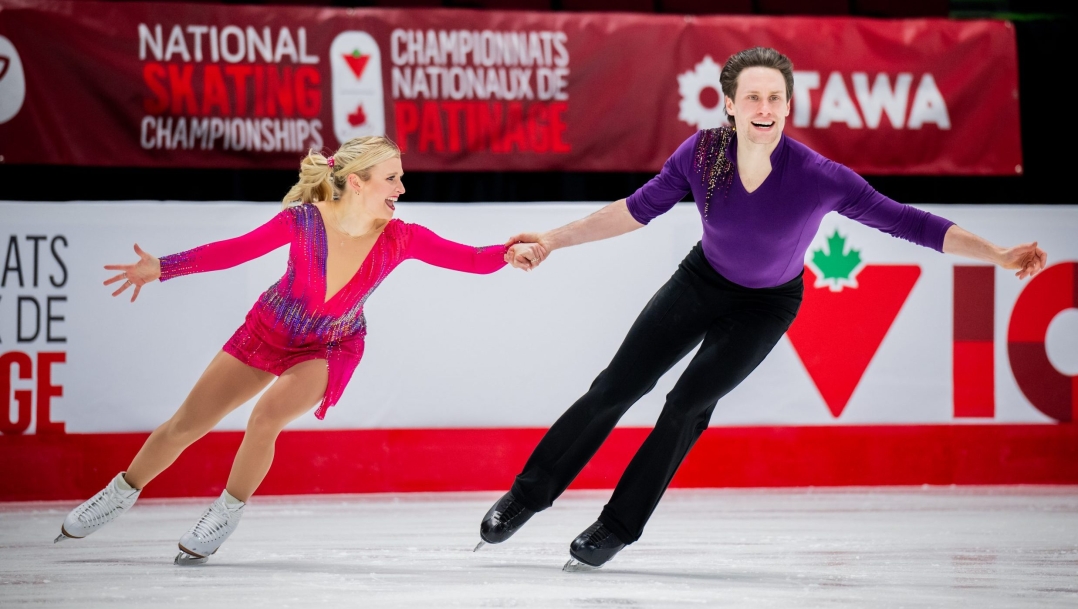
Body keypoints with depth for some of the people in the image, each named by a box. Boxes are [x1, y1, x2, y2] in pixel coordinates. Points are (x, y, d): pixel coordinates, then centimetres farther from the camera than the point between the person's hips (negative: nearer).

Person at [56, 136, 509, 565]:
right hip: (268, 331, 1)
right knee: (185, 426, 6)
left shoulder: (399, 239, -24)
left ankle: (227, 515, -4)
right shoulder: (304, 221, -28)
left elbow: (473, 260, -24)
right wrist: (161, 267, -29)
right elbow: (233, 250, -21)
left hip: (330, 349, -1)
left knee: (267, 415, -28)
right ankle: (120, 495, 31)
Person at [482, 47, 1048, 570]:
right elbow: (639, 209, -9)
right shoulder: (702, 153, -24)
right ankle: (526, 497, 16)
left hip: (766, 307, -2)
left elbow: (906, 222, -27)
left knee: (688, 403, -14)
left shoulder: (820, 178, -32)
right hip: (702, 282, 2)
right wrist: (552, 241, -9)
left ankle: (617, 527, 5)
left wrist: (1000, 256, -31)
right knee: (616, 387, -1)